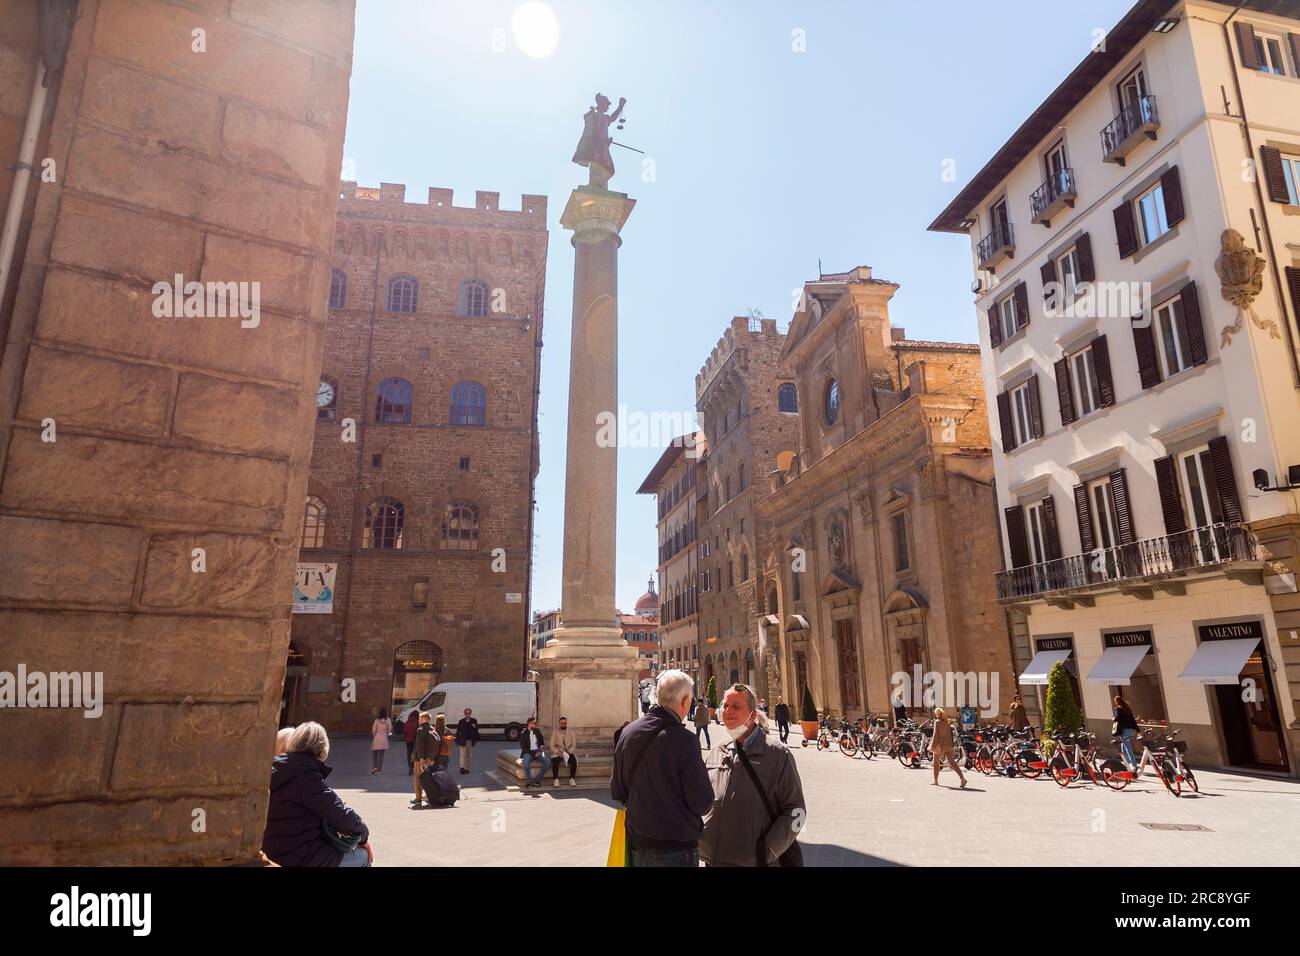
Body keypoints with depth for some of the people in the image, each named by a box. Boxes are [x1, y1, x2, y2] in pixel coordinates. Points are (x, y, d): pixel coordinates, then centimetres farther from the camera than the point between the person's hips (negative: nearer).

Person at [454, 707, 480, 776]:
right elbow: (458, 731, 0)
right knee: (463, 754, -11)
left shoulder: (474, 721, 0)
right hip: (463, 740, -3)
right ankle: (462, 768, -16)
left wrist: (475, 727, -17)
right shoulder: (461, 721, -4)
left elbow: (477, 729, 6)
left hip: (471, 740, 3)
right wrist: (457, 741, -2)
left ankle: (467, 768, 19)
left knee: (469, 755, 9)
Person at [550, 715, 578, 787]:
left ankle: (572, 779, -17)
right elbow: (552, 746, -3)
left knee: (574, 761, -31)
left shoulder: (571, 733, 5)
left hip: (569, 753, 1)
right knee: (555, 762, -33)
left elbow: (573, 746, 0)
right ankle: (556, 780, -18)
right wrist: (558, 752, -21)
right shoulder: (555, 733, 3)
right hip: (558, 753, -1)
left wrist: (568, 752, -20)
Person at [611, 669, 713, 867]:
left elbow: (616, 792, 6)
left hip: (637, 845, 6)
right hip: (676, 849, -6)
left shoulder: (628, 732, -2)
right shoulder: (682, 739, -20)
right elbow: (702, 802, -18)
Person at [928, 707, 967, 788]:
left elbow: (936, 734, -16)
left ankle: (935, 781, 18)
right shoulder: (947, 722, 8)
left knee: (936, 763, 10)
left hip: (940, 745, -6)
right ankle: (962, 777, -12)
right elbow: (950, 734, 14)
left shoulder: (937, 722, -11)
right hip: (948, 745, 6)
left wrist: (933, 745, -14)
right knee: (952, 762, 4)